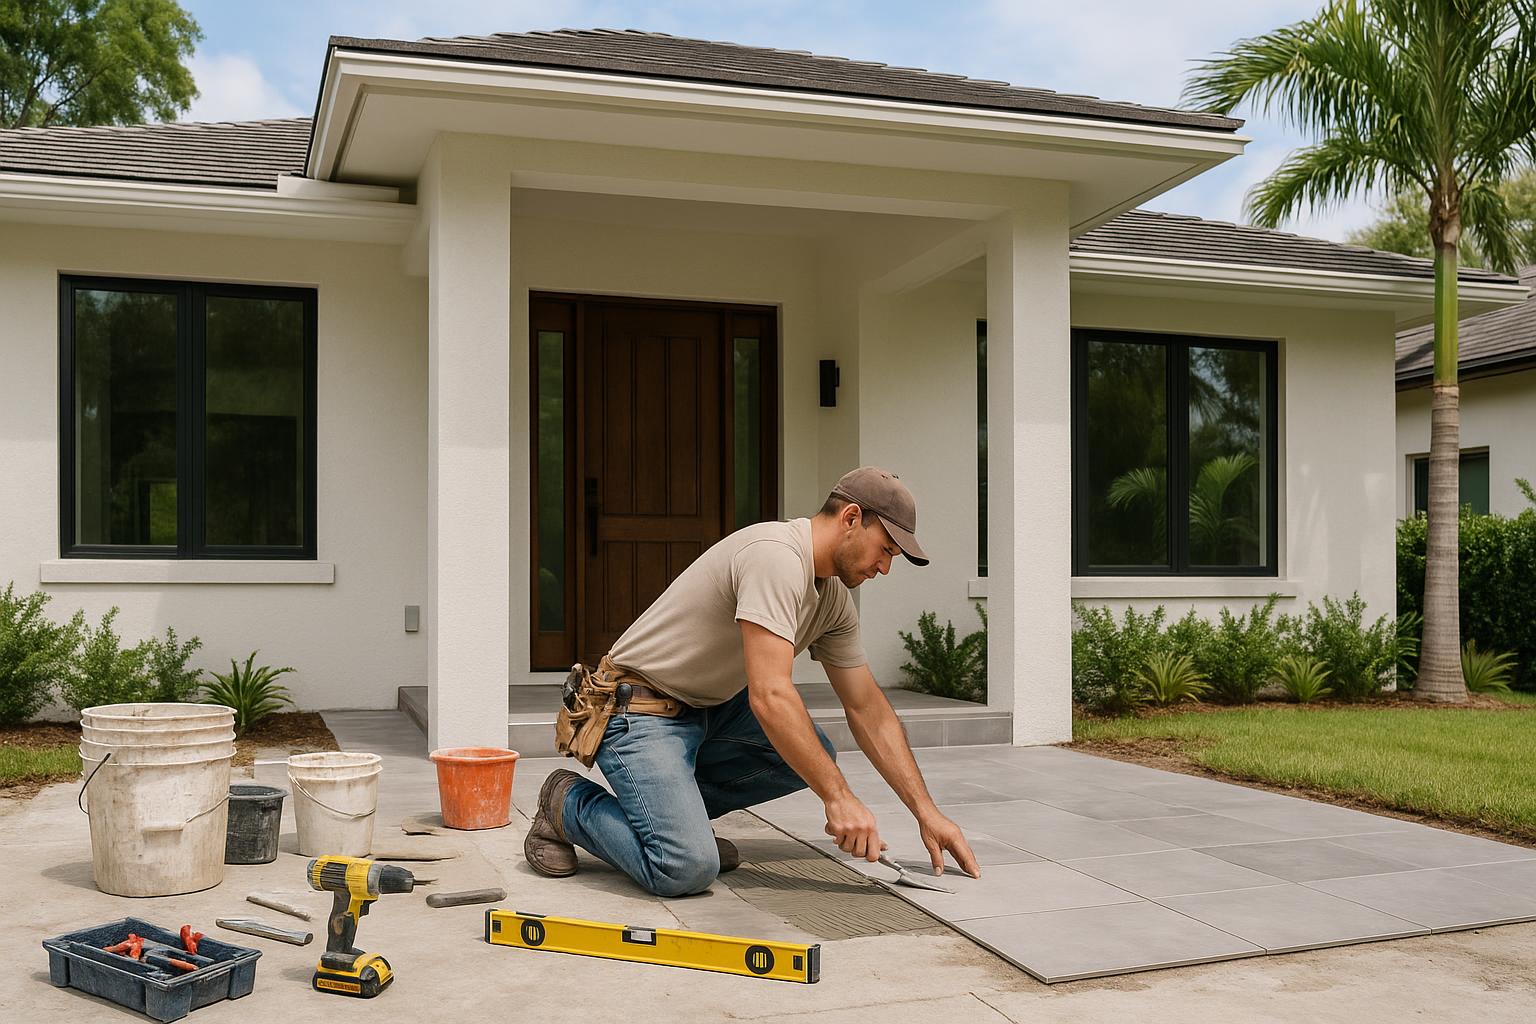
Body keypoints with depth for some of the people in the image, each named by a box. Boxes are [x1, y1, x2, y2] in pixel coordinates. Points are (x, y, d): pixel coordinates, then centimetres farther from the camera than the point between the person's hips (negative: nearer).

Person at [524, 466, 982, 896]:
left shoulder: (834, 598, 5)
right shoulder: (776, 555, -26)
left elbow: (867, 709, 8)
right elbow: (769, 696, -33)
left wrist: (926, 812, 2)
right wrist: (838, 797, -29)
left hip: (708, 707, 10)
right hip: (641, 710, -10)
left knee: (814, 757, -2)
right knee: (687, 869, -22)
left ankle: (675, 805, 9)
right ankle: (570, 804, 3)